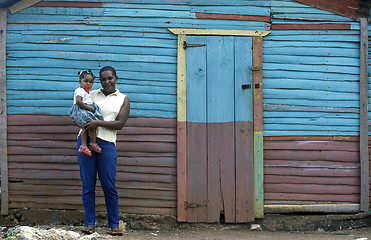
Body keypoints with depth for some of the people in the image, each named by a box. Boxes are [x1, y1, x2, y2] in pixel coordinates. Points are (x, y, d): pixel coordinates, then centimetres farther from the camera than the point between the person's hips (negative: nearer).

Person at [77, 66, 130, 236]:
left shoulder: (123, 99, 10)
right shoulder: (91, 94, 16)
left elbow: (120, 124, 0)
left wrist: (98, 123, -12)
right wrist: (87, 123, -1)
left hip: (106, 143, -2)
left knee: (109, 187, -4)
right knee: (88, 185, 0)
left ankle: (114, 225, 3)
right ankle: (90, 223, 5)